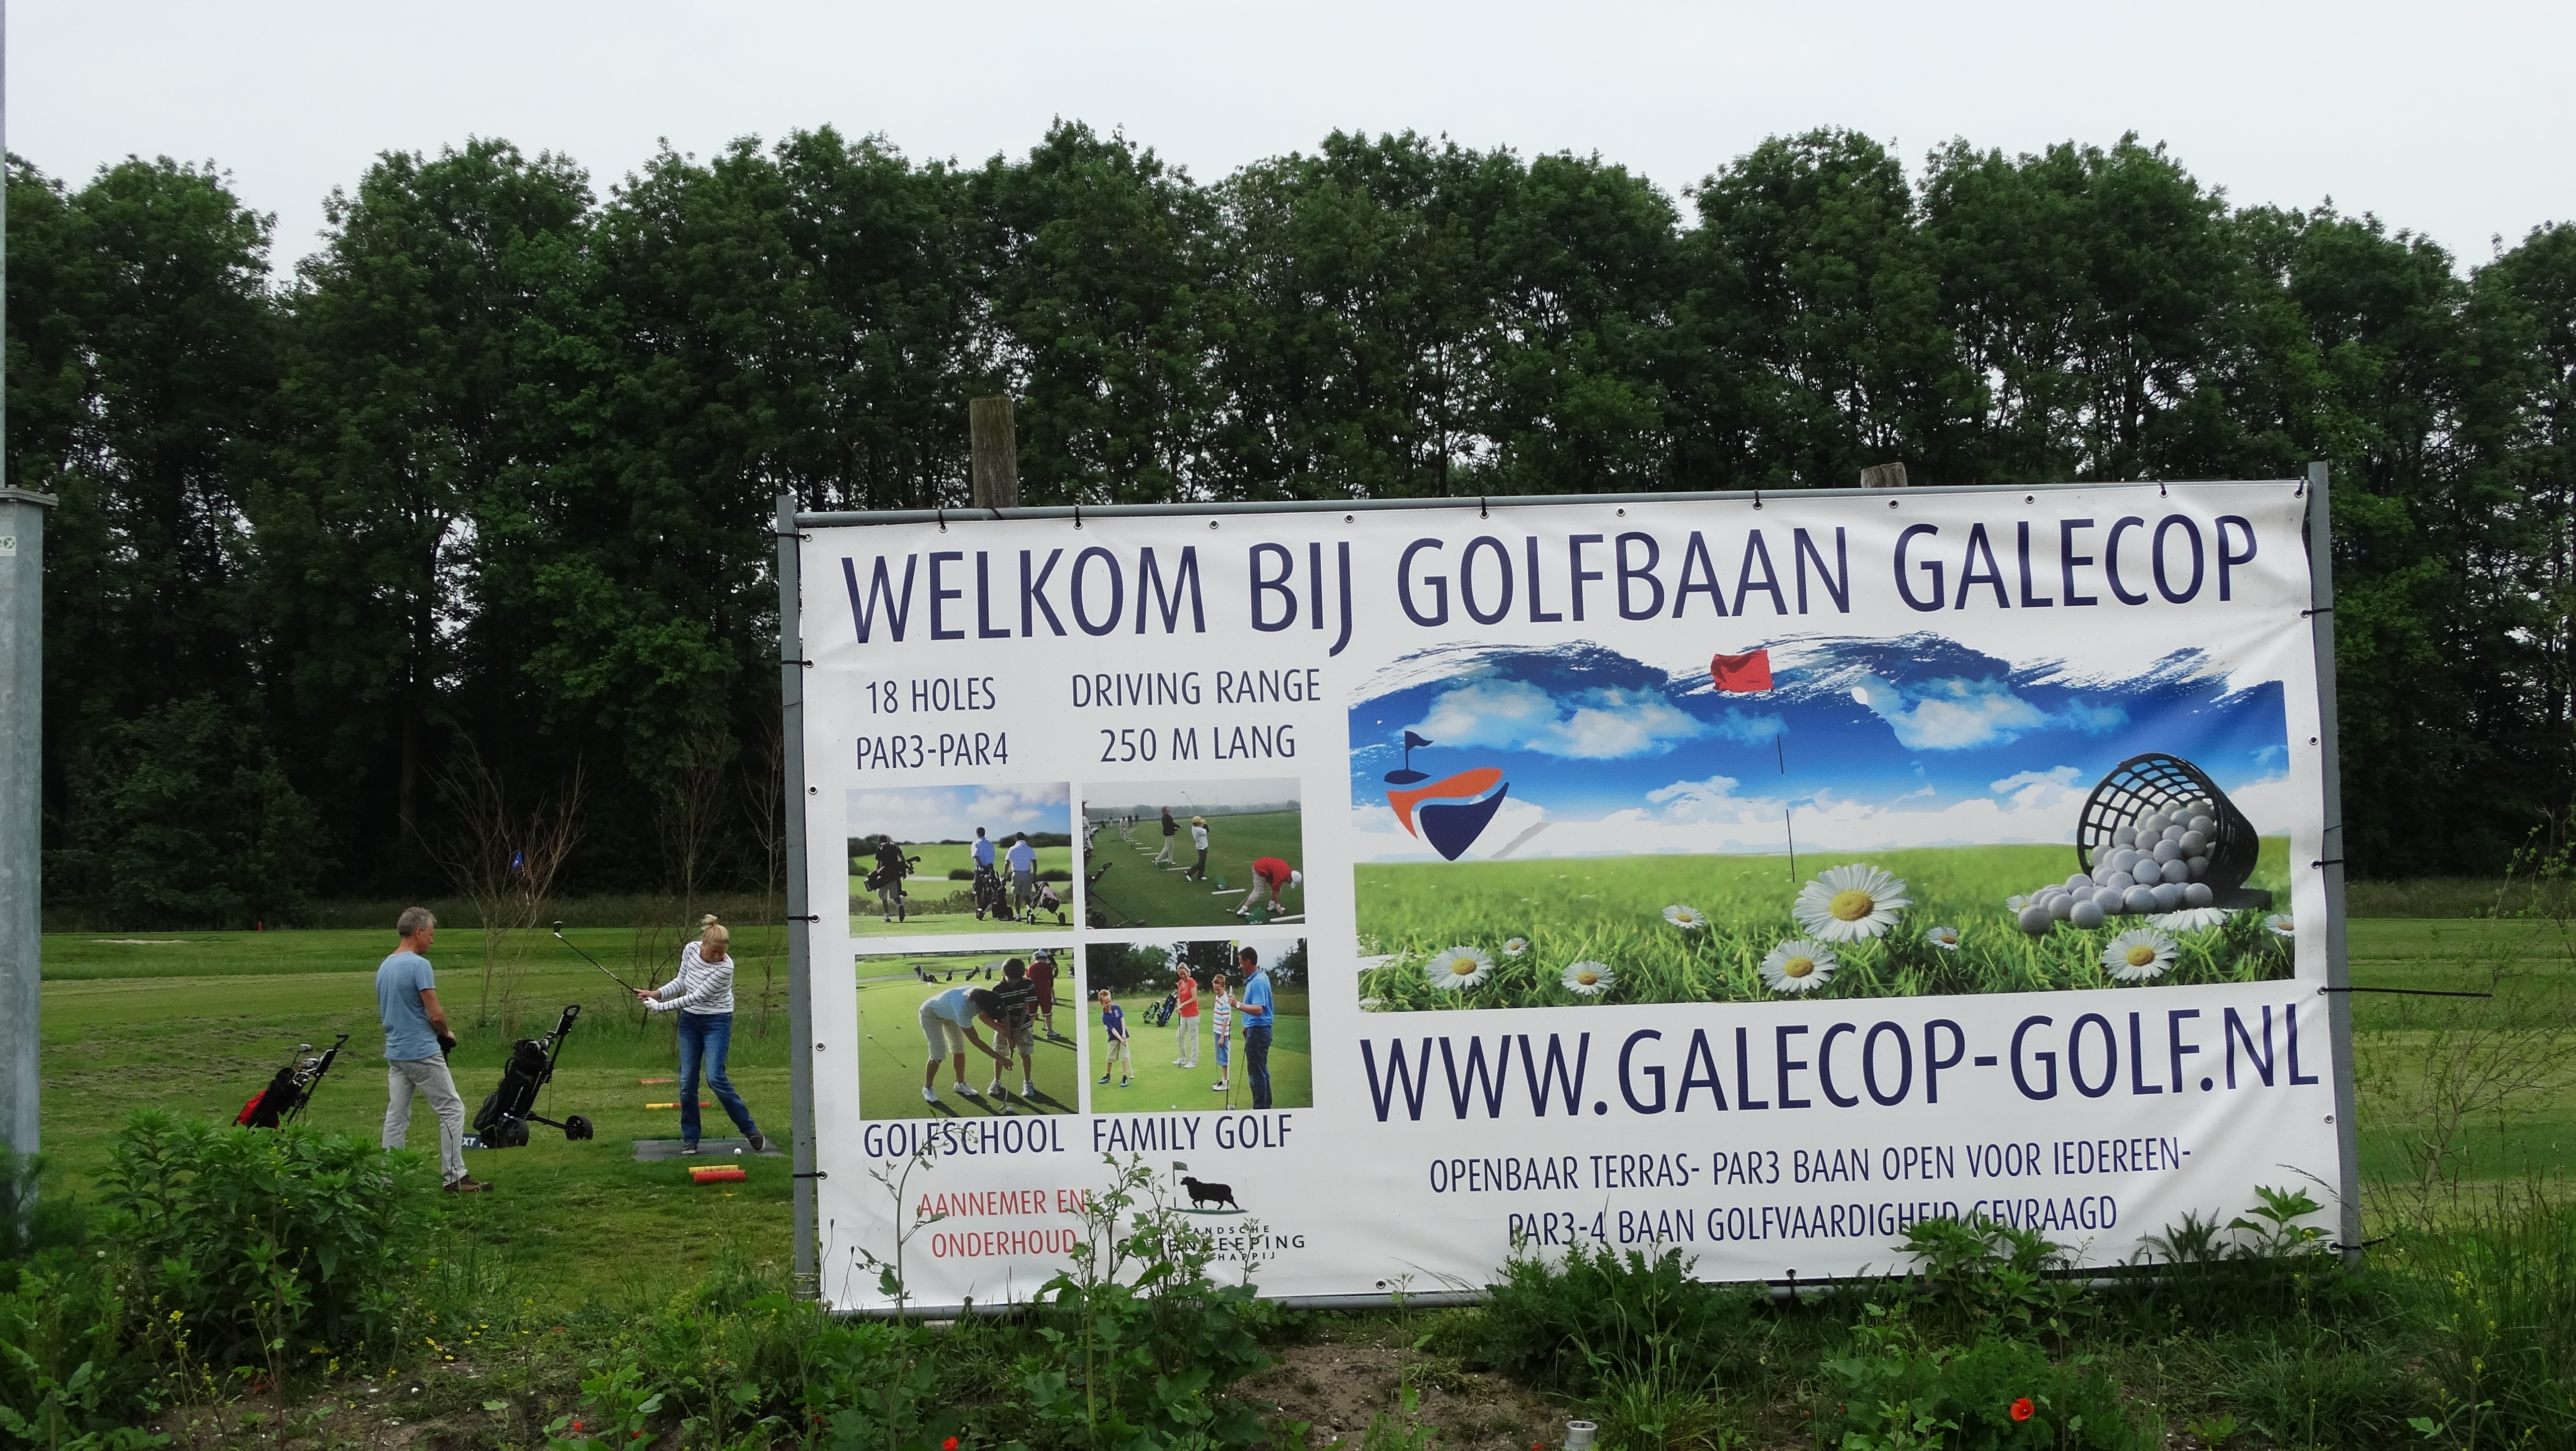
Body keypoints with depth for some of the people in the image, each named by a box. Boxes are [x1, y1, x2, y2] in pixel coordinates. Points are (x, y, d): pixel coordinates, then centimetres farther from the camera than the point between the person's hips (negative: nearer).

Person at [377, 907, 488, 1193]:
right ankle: (454, 1177, -4)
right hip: (423, 1052, -9)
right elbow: (435, 1014, -17)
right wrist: (446, 1034, 2)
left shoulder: (384, 967, 11)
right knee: (452, 1110, -2)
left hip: (394, 1052, 9)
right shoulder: (419, 965, -16)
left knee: (396, 1116, 10)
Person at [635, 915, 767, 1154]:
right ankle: (690, 1139, 11)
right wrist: (657, 994, -4)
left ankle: (750, 1129, -4)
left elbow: (697, 996, -23)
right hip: (689, 1020, 5)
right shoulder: (691, 950, -7)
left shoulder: (725, 967, -25)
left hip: (717, 1022, -5)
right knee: (687, 1081, 0)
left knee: (715, 1077, -17)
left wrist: (661, 1007, -19)